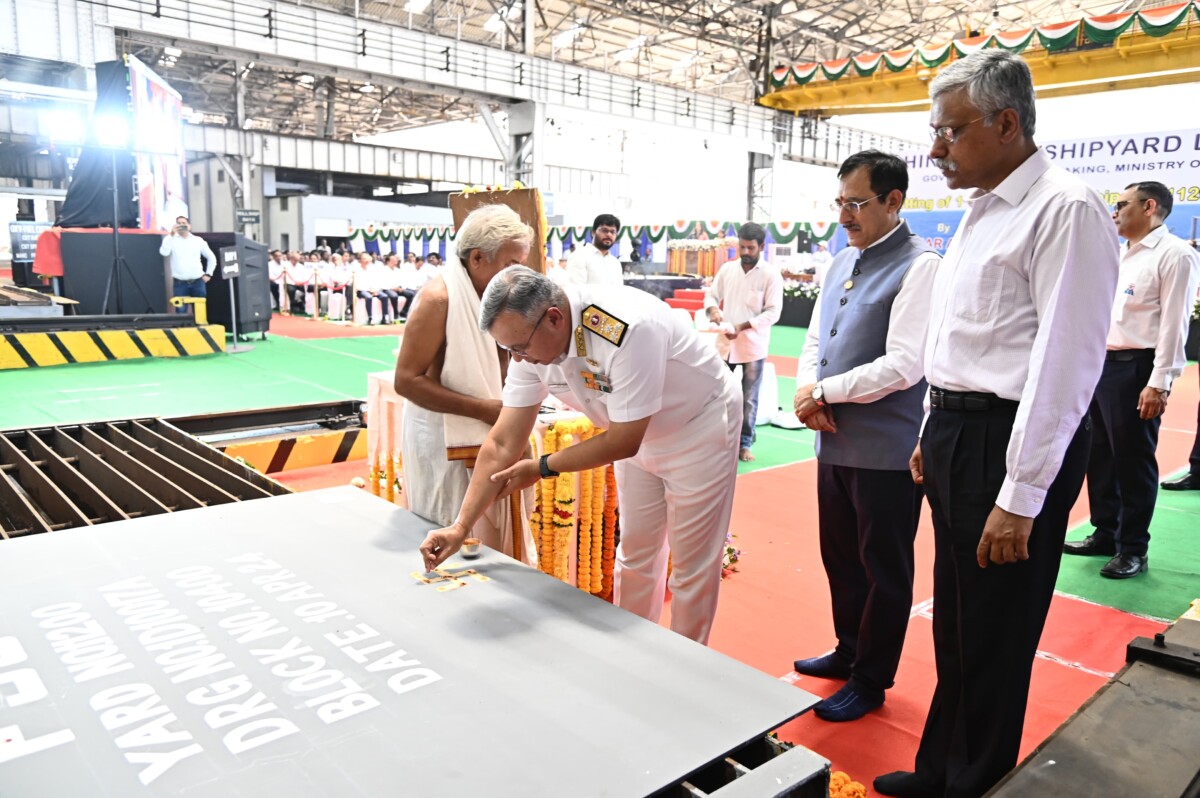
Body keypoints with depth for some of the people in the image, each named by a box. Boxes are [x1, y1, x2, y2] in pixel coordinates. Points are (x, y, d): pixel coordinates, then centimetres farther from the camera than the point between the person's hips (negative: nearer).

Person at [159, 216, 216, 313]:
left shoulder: (198, 240, 9)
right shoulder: (171, 239, 4)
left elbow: (211, 258, 17)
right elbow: (164, 253, -15)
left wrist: (208, 274, 9)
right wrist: (171, 235, -15)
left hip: (198, 282, 2)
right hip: (180, 283, -1)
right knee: (181, 313, -5)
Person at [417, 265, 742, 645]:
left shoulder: (628, 329, -39)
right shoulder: (530, 342, -17)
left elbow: (624, 441, -30)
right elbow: (502, 444, -13)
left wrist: (542, 468, -20)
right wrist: (459, 527, -15)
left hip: (698, 427, -6)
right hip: (639, 436, 6)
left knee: (691, 563, 5)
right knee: (635, 553, 18)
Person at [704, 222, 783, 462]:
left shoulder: (771, 275, -8)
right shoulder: (727, 269, 4)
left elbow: (773, 312, -11)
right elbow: (711, 294, 11)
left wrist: (743, 326, -22)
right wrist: (713, 309, -14)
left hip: (753, 345, -3)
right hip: (725, 342, 3)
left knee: (749, 398, 6)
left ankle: (744, 444, 19)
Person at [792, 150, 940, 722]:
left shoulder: (918, 267, -14)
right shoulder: (842, 262, 11)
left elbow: (902, 365, -22)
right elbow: (815, 339, 15)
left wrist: (826, 391, -15)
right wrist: (806, 391, -5)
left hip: (886, 451, -8)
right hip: (836, 440, 8)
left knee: (883, 569, 9)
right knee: (840, 557, 21)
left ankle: (869, 682, 26)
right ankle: (849, 651, 42)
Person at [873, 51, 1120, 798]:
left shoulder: (1067, 209, -15)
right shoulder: (981, 209, 13)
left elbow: (1064, 360, -20)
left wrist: (1021, 496, -20)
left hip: (1010, 444, -9)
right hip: (957, 432, 9)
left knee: (993, 642, 7)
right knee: (954, 626, 20)